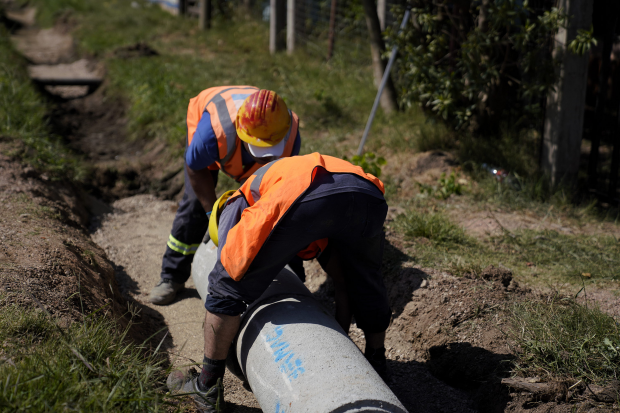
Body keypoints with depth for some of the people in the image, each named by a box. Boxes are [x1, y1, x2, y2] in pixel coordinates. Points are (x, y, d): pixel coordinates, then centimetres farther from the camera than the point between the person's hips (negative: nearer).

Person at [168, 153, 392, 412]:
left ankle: (208, 387, 27)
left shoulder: (236, 208, 37)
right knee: (365, 283, 35)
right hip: (369, 196, 5)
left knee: (228, 285, 16)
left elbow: (230, 269, 30)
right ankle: (377, 368, 50)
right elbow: (342, 282, 46)